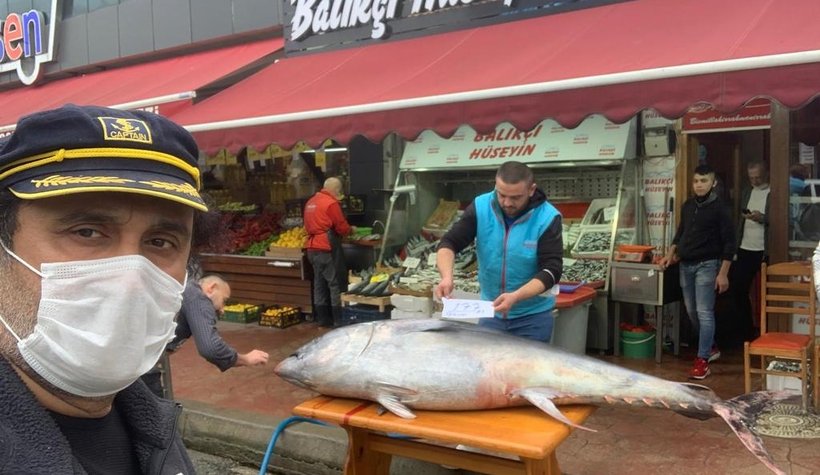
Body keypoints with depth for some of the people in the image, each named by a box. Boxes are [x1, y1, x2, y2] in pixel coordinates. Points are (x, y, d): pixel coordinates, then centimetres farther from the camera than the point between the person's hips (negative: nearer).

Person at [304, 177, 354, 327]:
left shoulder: (311, 202, 13)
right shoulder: (331, 203, -12)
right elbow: (342, 228, -12)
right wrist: (351, 229, 9)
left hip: (313, 248, 8)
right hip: (327, 248, -8)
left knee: (319, 283, 12)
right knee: (335, 283, -2)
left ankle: (322, 319, 18)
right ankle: (339, 319, 1)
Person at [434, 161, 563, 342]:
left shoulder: (547, 218, -17)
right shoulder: (480, 207, -10)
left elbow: (551, 270, -19)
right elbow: (449, 243, -9)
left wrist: (516, 297, -34)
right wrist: (447, 277, -29)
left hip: (533, 316, -3)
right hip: (491, 312, 3)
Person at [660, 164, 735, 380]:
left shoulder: (719, 208, -9)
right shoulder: (687, 205, 9)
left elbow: (729, 242, -10)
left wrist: (723, 274, -14)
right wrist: (670, 254, 11)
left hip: (707, 265, -6)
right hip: (686, 265, 7)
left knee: (704, 312, -8)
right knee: (691, 311, 12)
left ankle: (703, 360, -3)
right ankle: (711, 347, 31)